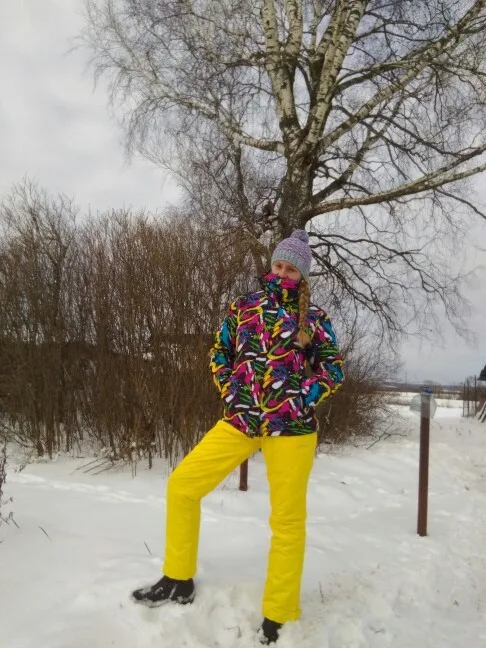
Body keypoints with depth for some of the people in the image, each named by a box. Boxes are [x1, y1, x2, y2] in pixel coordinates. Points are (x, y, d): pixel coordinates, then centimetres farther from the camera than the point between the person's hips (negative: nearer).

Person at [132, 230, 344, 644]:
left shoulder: (313, 317, 2)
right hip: (240, 421, 3)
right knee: (182, 486, 1)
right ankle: (179, 581, 20)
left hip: (290, 427, -3)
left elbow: (333, 371, 3)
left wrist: (298, 405, -9)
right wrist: (232, 397, 0)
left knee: (288, 519, 4)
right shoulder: (244, 307, 8)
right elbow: (219, 354, 13)